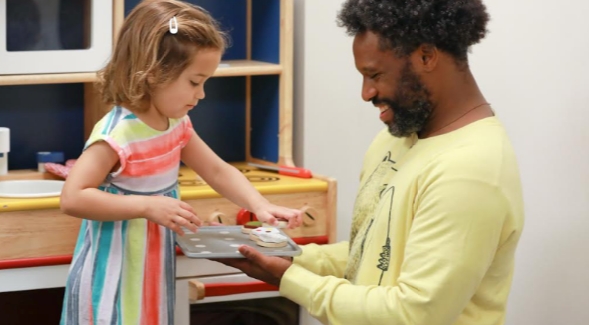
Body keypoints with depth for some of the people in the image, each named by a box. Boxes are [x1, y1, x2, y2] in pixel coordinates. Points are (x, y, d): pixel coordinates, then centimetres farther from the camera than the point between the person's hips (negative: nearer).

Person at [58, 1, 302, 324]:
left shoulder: (176, 125, 3)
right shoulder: (116, 134, -23)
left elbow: (218, 171, 11)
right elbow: (73, 198, -28)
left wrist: (260, 206, -6)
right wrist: (148, 206, -31)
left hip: (151, 275, 8)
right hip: (113, 281, -8)